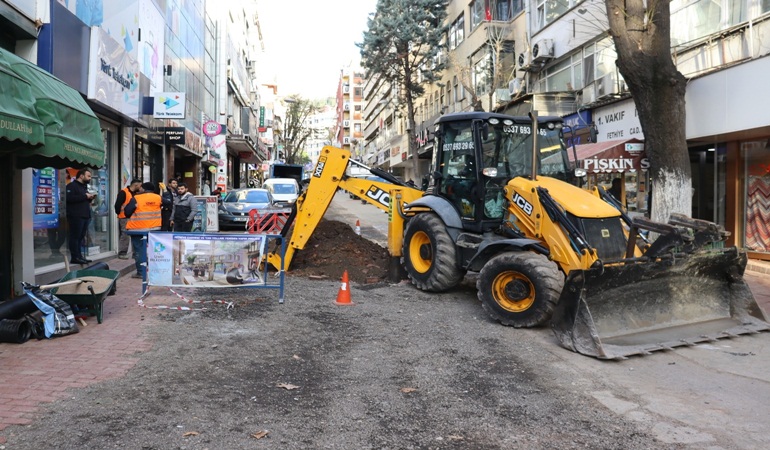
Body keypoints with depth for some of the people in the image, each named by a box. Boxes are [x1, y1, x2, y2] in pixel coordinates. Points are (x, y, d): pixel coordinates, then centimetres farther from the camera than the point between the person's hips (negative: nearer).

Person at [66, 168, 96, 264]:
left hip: (85, 216, 9)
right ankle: (75, 257, -6)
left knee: (81, 237, 10)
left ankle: (79, 256, 14)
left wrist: (90, 197, 9)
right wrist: (85, 196, -18)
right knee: (75, 237, -7)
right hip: (76, 216, -9)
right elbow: (69, 198, -22)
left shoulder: (84, 186, 23)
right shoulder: (72, 186, -7)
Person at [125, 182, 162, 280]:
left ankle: (141, 272, 4)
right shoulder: (158, 198, 0)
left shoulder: (136, 198, -9)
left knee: (139, 250, 5)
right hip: (154, 229, 4)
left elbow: (127, 212, -8)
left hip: (138, 229, -4)